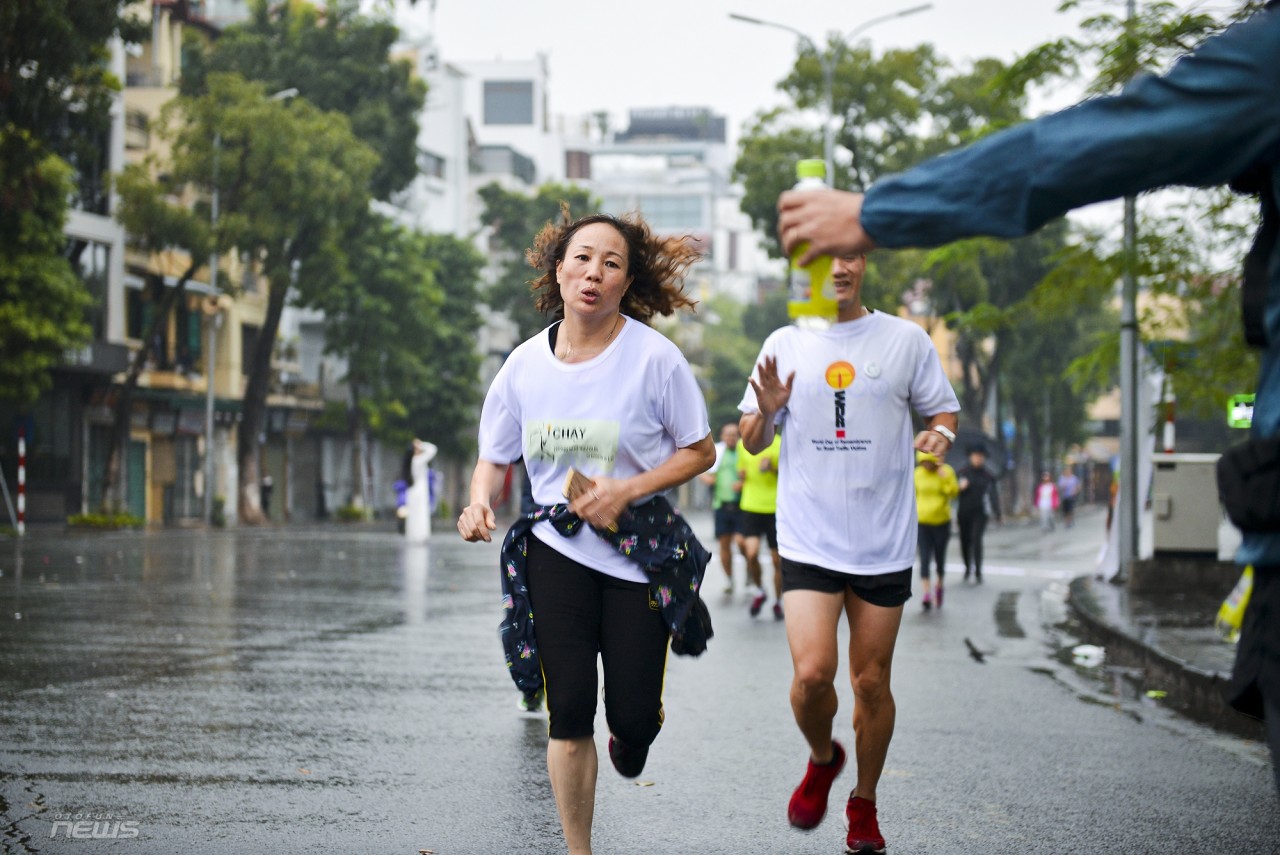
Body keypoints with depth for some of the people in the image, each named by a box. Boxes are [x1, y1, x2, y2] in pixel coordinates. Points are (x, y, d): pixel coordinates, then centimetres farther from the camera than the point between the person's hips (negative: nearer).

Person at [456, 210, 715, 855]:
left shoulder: (654, 356, -11)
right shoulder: (525, 364, -1)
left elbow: (700, 452, -3)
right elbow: (494, 458, 10)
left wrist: (626, 489, -17)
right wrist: (479, 502, -12)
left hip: (639, 551, -2)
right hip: (557, 548, 2)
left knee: (632, 716, -3)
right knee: (568, 714, -4)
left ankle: (634, 728, 37)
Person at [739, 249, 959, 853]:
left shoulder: (906, 340, 3)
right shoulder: (785, 344, 5)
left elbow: (943, 410, 12)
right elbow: (751, 442, 10)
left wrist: (941, 434, -11)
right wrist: (766, 413, -12)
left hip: (885, 545, 0)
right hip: (808, 540, 0)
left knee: (872, 681, 5)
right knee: (812, 672, -15)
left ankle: (864, 803, 25)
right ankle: (821, 760, 17)